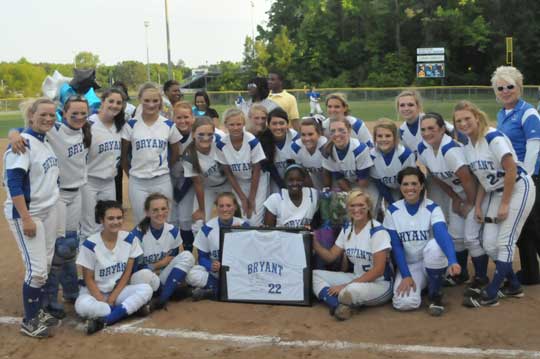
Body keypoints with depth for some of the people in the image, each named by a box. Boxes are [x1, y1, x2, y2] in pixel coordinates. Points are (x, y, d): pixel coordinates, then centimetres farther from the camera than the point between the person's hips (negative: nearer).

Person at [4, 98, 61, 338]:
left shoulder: (46, 143, 10)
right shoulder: (23, 142, -16)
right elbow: (13, 183, -21)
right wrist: (25, 218, -24)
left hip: (49, 211, 8)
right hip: (26, 214, -8)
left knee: (46, 265, 12)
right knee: (36, 268, -7)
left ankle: (37, 312, 26)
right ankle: (29, 321, 8)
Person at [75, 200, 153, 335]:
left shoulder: (130, 239, -6)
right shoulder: (90, 245, -15)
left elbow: (127, 273, -3)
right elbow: (89, 279, -8)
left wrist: (112, 298, -11)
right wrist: (103, 301, -20)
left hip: (119, 290, 3)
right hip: (95, 292, -3)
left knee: (146, 289, -26)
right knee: (82, 306, -37)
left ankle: (103, 320, -30)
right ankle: (130, 308, -22)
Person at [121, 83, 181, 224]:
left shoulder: (169, 125, 0)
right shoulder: (131, 125, -3)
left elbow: (175, 154, 10)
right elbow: (123, 154, 4)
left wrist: (163, 169, 11)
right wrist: (130, 173, 4)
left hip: (162, 181, 1)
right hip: (137, 182, -1)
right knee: (141, 222, 10)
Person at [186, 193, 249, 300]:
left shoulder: (243, 225, -3)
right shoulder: (207, 228, -2)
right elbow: (202, 257, 1)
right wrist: (211, 266, -21)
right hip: (214, 272, 0)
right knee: (192, 275, -29)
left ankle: (209, 291, -20)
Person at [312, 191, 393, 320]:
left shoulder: (377, 231, -16)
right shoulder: (346, 229, 5)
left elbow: (378, 270, -20)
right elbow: (331, 256, 8)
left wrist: (346, 286, -23)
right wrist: (314, 241, -10)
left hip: (380, 284, -7)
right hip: (356, 279, 8)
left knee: (353, 290, -41)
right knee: (315, 274, -7)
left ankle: (334, 302, -8)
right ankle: (339, 306, -30)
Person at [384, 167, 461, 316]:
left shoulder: (432, 208, -12)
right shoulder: (392, 211, -7)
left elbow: (443, 235, -31)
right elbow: (396, 246, -6)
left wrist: (452, 261, -49)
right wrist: (406, 275, -15)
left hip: (432, 262, -1)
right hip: (408, 265, 2)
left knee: (434, 246, -37)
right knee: (404, 302, -26)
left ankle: (435, 295, -11)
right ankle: (421, 284, 14)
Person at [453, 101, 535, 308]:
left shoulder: (493, 138, -22)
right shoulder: (467, 145, 1)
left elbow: (511, 170, -22)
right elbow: (482, 178, 8)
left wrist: (504, 204, -18)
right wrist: (478, 205, 2)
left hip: (518, 189, -8)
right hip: (495, 192, 8)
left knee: (504, 242, -9)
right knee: (489, 244, 3)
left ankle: (491, 294, -3)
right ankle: (513, 286, 21)